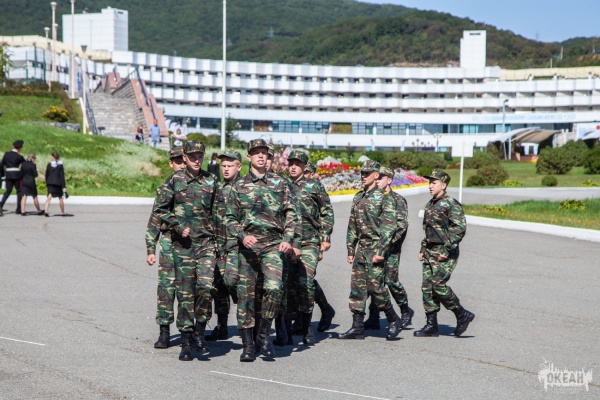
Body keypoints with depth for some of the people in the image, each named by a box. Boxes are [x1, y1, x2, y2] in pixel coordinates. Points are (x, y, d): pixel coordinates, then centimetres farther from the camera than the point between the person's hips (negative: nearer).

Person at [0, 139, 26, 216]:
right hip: (16, 175, -4)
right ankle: (18, 209, 7)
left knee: (8, 191, 10)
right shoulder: (19, 156, -5)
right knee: (19, 191, 9)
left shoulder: (6, 154, 5)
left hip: (8, 175, 4)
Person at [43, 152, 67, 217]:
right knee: (60, 198, 13)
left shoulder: (49, 165, 1)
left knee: (49, 197, -8)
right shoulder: (60, 165, -4)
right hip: (58, 183, -1)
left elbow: (46, 175, 6)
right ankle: (62, 213, 23)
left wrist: (47, 183, 19)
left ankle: (46, 211, -28)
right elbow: (62, 176, -7)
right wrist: (64, 186, -7)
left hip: (50, 183, 1)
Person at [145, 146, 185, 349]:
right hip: (169, 243, 1)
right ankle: (164, 331, 2)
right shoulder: (164, 188, 9)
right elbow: (154, 220, 11)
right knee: (166, 287, -4)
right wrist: (150, 249, 6)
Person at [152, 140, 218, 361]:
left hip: (206, 243, 1)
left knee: (205, 285, -16)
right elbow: (160, 209, 4)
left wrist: (214, 230, 8)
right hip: (183, 243, -1)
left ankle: (199, 332, 2)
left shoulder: (211, 181, 8)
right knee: (185, 292, 1)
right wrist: (178, 226, -7)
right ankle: (186, 341, 10)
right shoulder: (175, 180, 2)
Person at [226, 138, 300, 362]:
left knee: (274, 287, -21)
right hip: (248, 245, 1)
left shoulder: (280, 184, 8)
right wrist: (242, 236, -9)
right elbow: (230, 219, 8)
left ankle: (264, 333, -1)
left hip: (273, 245, -1)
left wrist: (288, 239, -4)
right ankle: (247, 344, 10)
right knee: (245, 294, 1)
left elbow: (291, 214, 8)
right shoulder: (239, 186, 9)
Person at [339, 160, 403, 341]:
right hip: (360, 248, 7)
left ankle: (394, 321, 8)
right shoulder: (358, 198, 15)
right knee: (357, 287, 4)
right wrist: (350, 250, 14)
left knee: (375, 286, -9)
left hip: (375, 247, -7)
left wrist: (380, 251, -18)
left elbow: (389, 226, -12)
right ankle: (357, 327, 7)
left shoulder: (384, 197, -6)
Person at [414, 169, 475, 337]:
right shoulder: (430, 204, 16)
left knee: (438, 284, -15)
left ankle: (462, 315, 1)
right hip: (430, 252, 9)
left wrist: (447, 250, -21)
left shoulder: (451, 204, -11)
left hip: (445, 254, -9)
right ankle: (431, 326, 8)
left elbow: (460, 229, -18)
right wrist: (422, 249, 17)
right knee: (427, 287, 4)